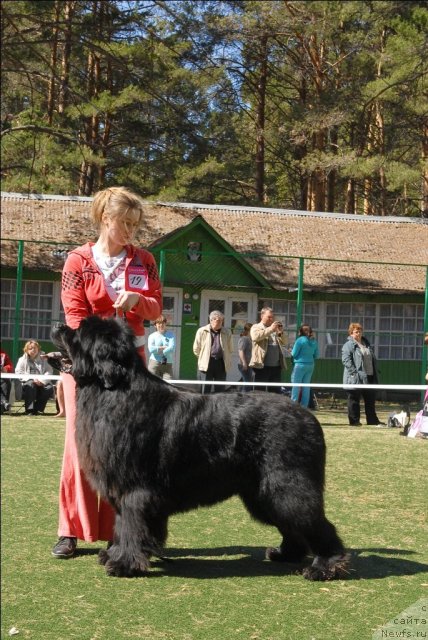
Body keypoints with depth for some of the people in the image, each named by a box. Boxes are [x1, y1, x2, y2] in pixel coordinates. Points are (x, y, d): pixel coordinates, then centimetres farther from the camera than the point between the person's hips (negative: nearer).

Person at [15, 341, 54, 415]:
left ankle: (38, 409, -16)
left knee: (49, 387, -27)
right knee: (31, 384, -36)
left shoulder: (43, 360, 12)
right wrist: (32, 378, -18)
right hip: (27, 382, -2)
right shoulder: (22, 360, 8)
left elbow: (49, 371, 2)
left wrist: (42, 381, -17)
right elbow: (18, 373, -5)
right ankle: (29, 409, -31)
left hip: (41, 383, 2)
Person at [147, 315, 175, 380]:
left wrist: (158, 350, -8)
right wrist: (164, 347, -7)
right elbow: (151, 349, -10)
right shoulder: (152, 336, 7)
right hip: (154, 363, -1)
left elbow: (172, 348, -6)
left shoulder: (171, 335, 10)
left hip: (167, 364, 1)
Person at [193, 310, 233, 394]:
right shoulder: (202, 331, 1)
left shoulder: (227, 333, 7)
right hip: (206, 365, -2)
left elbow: (230, 349, 16)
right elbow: (196, 349, 8)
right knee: (205, 390, -3)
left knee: (219, 390, 5)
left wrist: (227, 361, 12)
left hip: (221, 364, 2)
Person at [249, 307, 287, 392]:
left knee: (276, 392, 8)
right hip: (262, 366, -5)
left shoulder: (275, 329, 21)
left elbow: (283, 343, 17)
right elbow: (255, 337, -17)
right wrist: (270, 329, -17)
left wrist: (281, 333, -2)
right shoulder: (256, 327, 5)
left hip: (276, 366, 6)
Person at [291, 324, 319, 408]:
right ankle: (304, 406, 11)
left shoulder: (300, 340, -10)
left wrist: (291, 351, 12)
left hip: (300, 365, -5)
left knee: (296, 386, -2)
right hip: (310, 365, 6)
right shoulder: (314, 342, 6)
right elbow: (316, 355, 12)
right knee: (306, 386, 9)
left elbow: (294, 354, -8)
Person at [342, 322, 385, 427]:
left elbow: (373, 359, 22)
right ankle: (354, 421, 10)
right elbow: (346, 361, -18)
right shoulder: (348, 345, -8)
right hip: (355, 379, -7)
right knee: (354, 400, 2)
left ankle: (373, 420, 21)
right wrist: (355, 373, -23)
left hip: (369, 378, 7)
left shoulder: (366, 343, 17)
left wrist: (375, 374, 14)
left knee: (370, 399, 12)